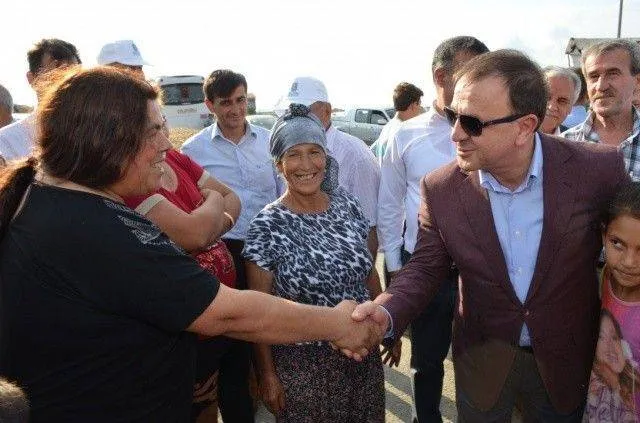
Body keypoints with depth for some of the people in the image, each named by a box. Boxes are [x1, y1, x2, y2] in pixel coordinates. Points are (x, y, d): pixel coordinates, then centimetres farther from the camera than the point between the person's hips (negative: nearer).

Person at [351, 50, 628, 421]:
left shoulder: (598, 168, -19)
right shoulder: (440, 189, -17)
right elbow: (425, 268, -9)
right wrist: (387, 313, -26)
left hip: (566, 363, 0)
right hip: (484, 363, 0)